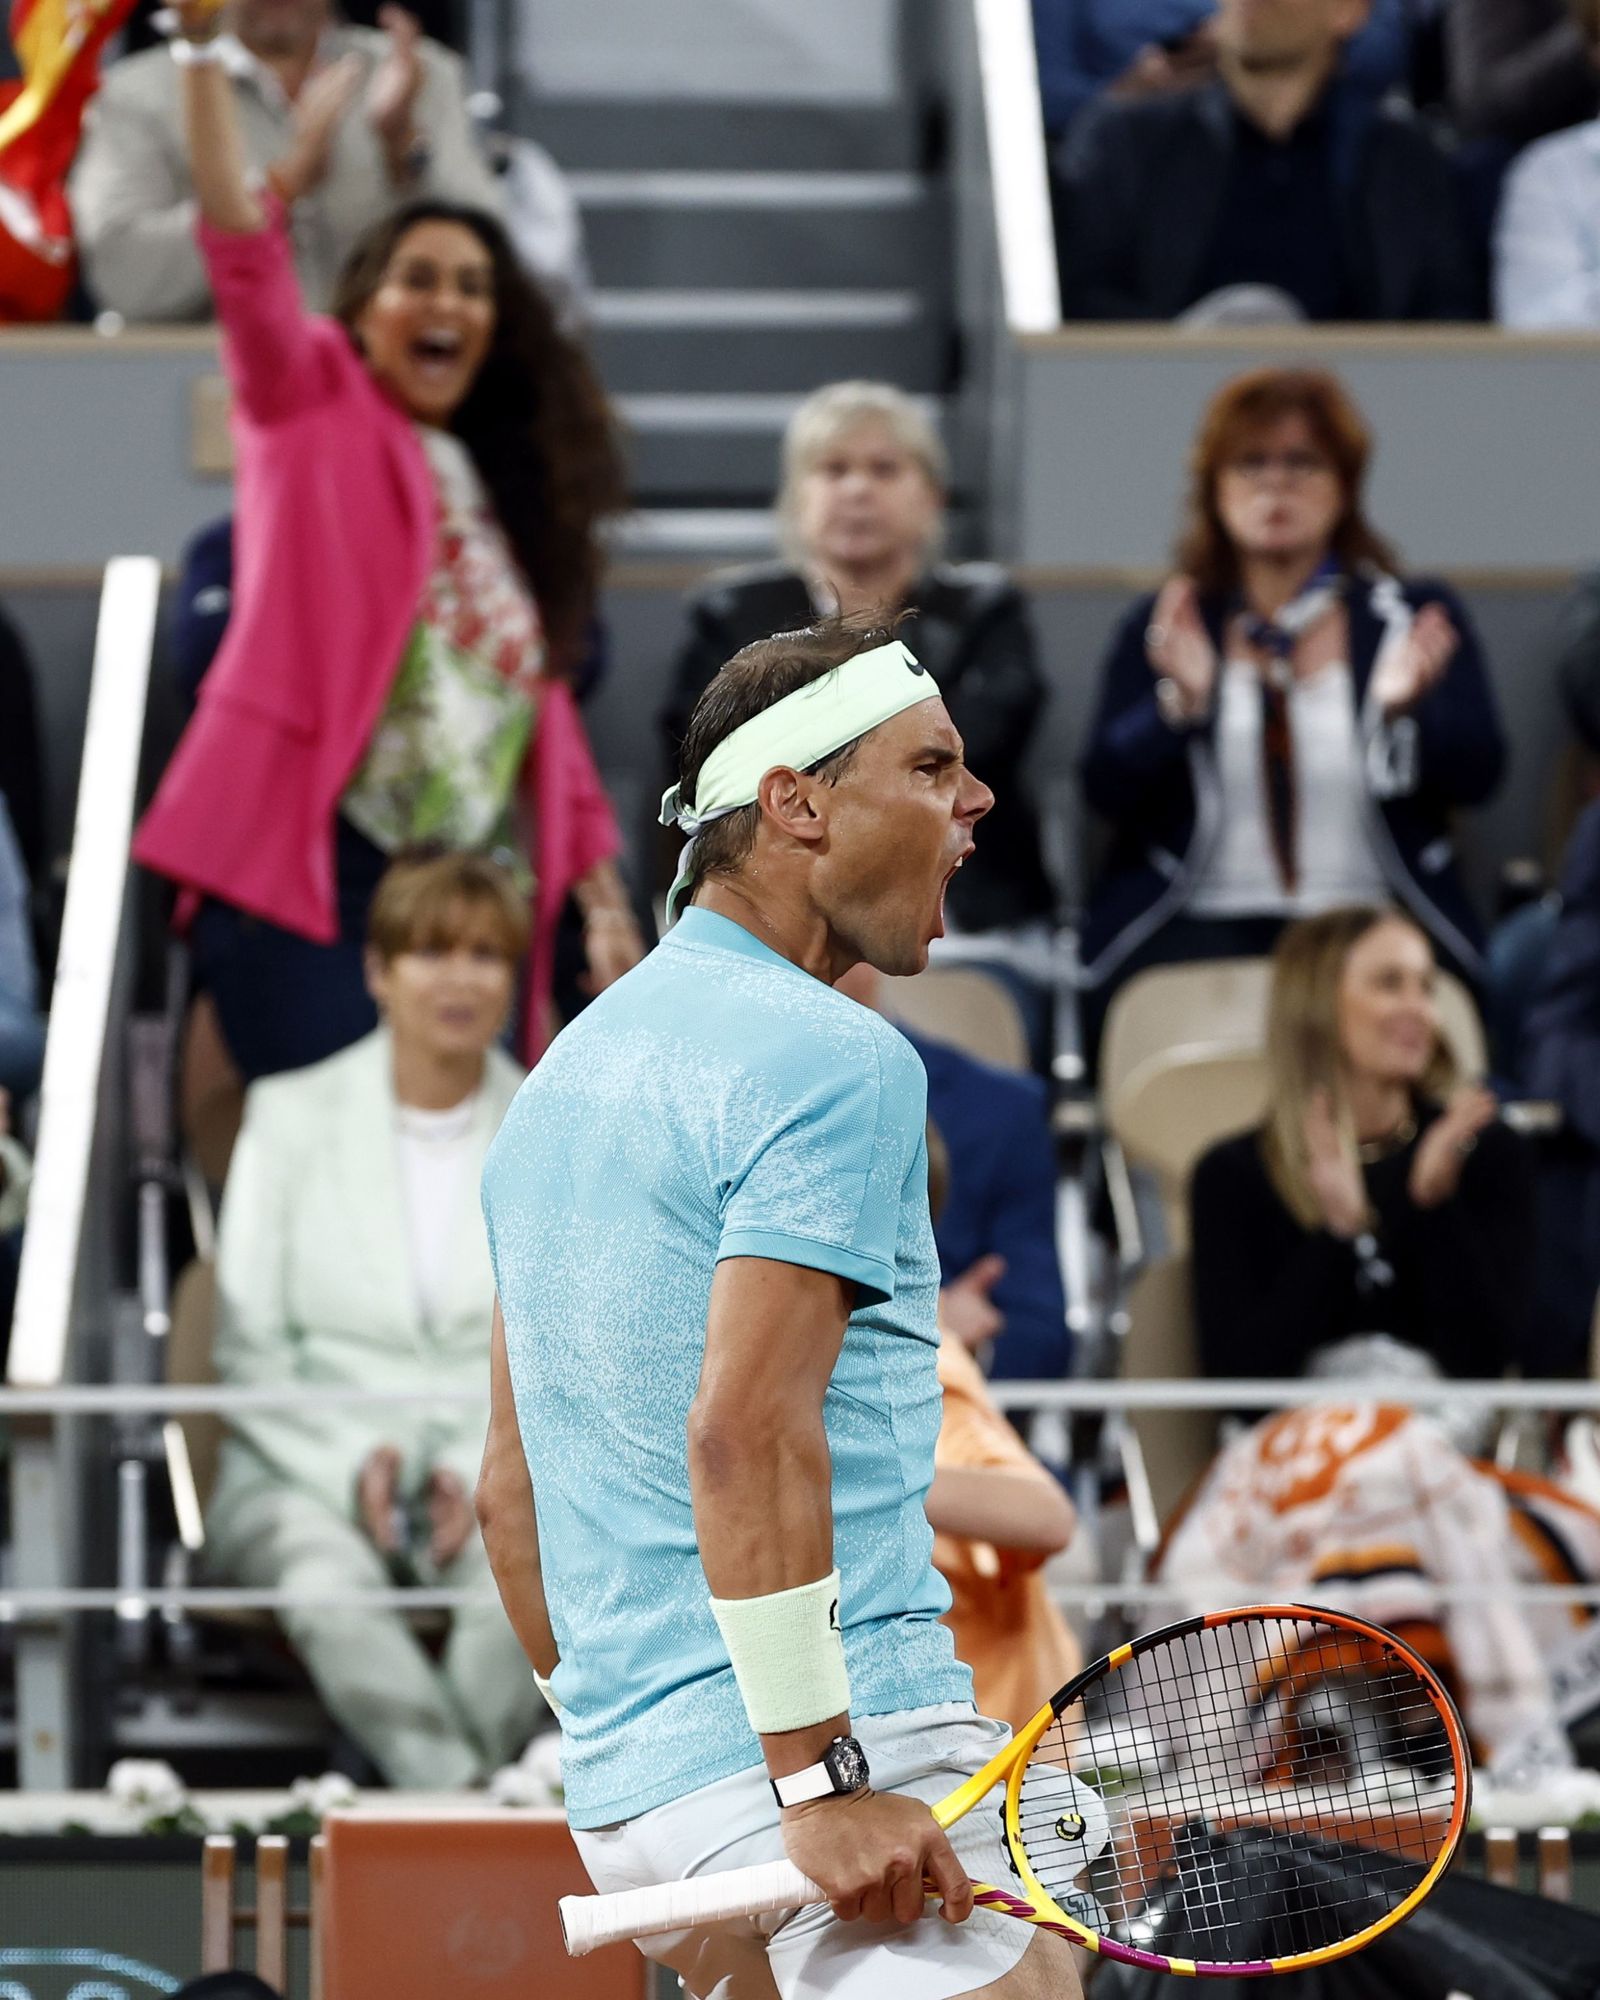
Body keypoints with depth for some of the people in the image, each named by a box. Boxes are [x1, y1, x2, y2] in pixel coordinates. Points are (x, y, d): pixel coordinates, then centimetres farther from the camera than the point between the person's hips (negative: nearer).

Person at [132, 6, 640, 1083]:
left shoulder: (505, 496, 22)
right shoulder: (316, 406, 8)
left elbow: (543, 705, 21)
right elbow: (242, 242, -6)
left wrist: (605, 905, 15)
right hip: (309, 863, -5)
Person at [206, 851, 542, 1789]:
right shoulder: (291, 1116, 12)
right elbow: (250, 1348, 6)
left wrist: (483, 1473, -12)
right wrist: (353, 1466, -11)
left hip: (501, 1473, 1)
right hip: (308, 1459, -1)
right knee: (326, 1579, -37)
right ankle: (465, 1794, -47)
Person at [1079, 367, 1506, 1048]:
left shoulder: (1417, 621, 12)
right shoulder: (1162, 628, 13)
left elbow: (1475, 775, -1)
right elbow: (1108, 788, 1)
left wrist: (1403, 706, -22)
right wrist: (1181, 702, -18)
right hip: (1195, 926, 0)